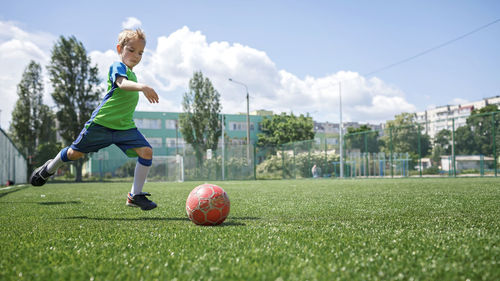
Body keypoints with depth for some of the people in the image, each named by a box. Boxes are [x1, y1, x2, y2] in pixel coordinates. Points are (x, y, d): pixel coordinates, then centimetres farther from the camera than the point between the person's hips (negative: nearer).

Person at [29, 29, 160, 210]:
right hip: (102, 122, -7)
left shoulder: (132, 74, 17)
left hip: (125, 127, 7)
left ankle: (135, 195, -4)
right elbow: (122, 83, -34)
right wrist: (142, 87, -53)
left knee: (146, 151, -13)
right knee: (75, 153, 8)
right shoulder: (117, 67, -10)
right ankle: (49, 169, 40)